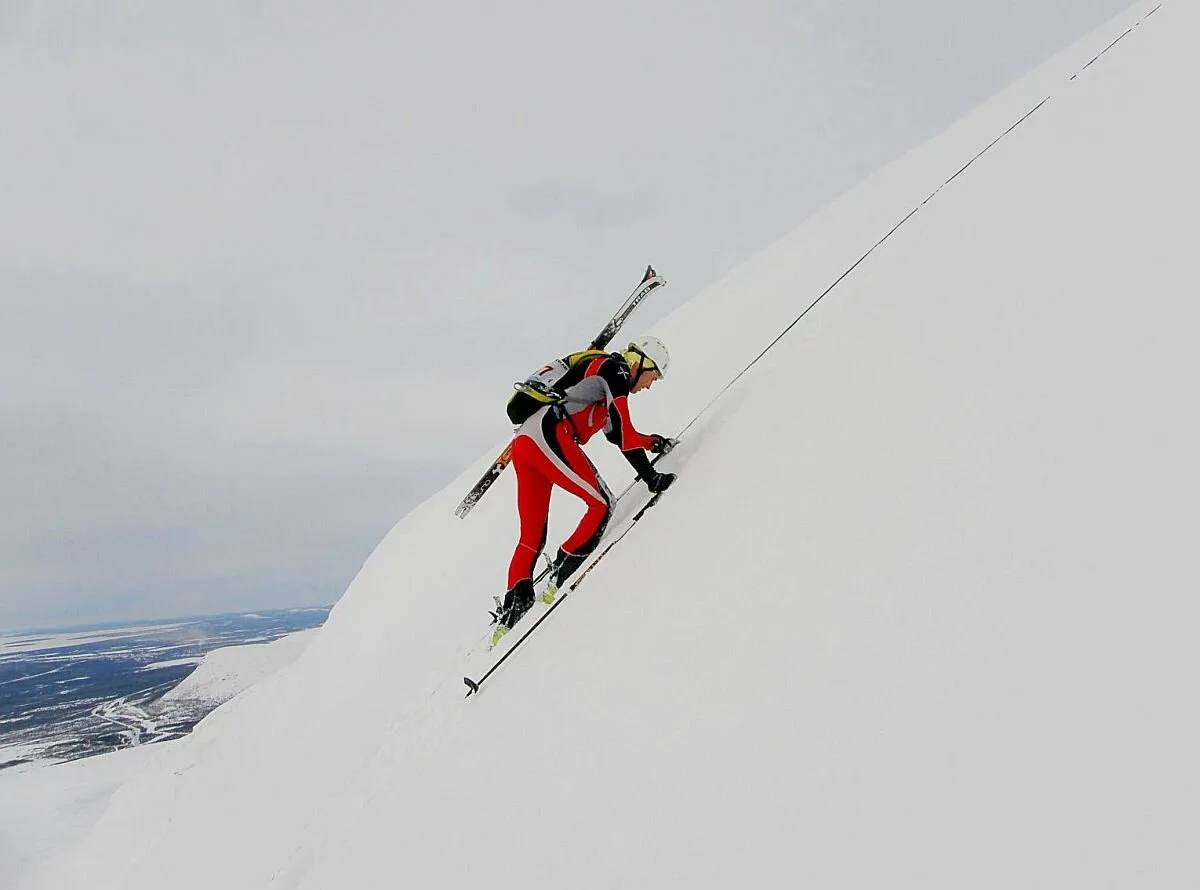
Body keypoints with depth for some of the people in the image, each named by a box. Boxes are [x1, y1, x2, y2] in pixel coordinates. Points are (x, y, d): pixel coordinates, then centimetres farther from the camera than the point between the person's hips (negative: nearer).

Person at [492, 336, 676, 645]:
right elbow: (623, 430, -7)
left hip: (523, 443, 10)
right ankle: (560, 579, -6)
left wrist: (653, 441, 44)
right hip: (549, 434, -10)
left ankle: (510, 613, 6)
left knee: (532, 536, 10)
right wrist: (650, 477, -4)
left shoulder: (600, 372, 31)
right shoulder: (615, 368, 3)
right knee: (601, 504, -4)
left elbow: (615, 430, 42)